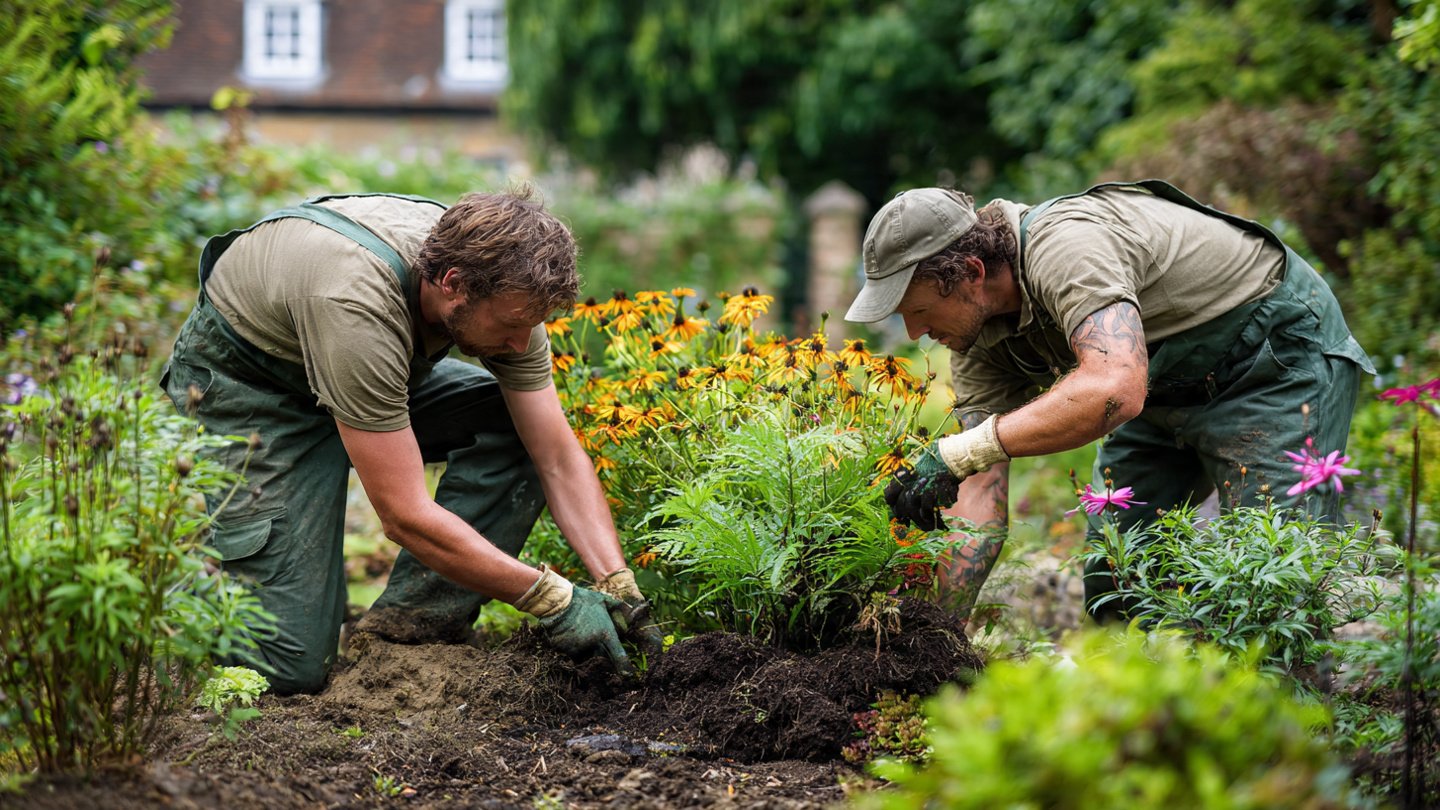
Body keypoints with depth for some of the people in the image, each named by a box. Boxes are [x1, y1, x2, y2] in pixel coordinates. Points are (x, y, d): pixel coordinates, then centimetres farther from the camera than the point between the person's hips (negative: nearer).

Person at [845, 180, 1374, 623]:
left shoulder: (1066, 246, -36)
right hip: (1171, 386, 9)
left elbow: (1117, 390, -51)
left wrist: (957, 453, -51)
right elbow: (982, 495, -10)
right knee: (1111, 583, 3)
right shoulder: (977, 338, -9)